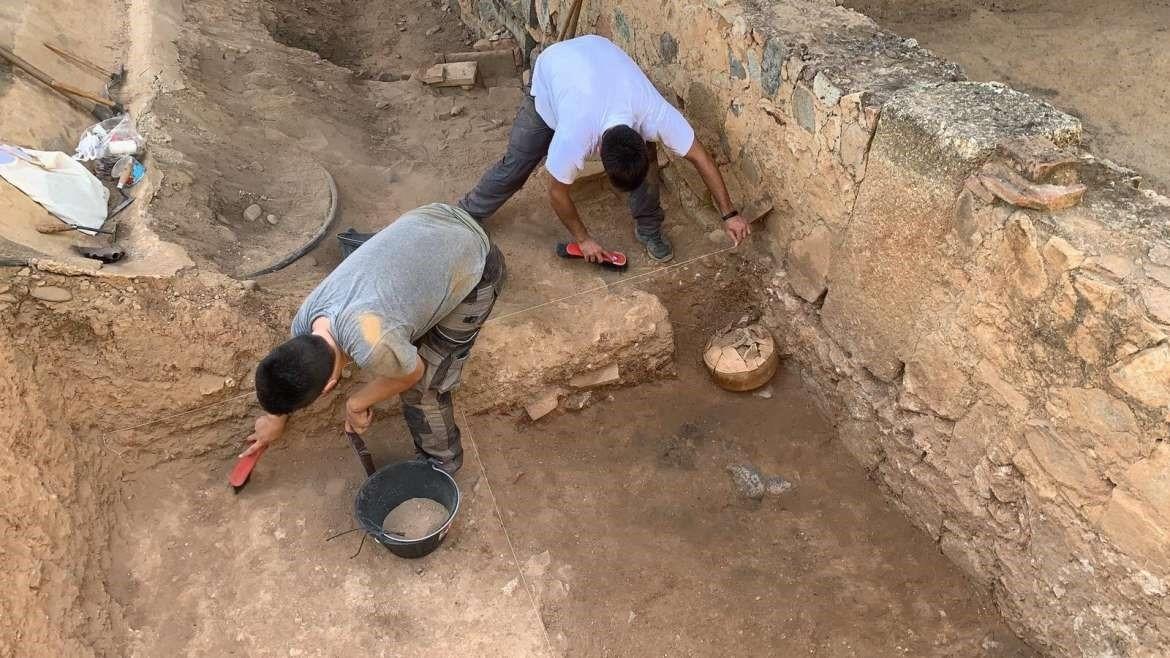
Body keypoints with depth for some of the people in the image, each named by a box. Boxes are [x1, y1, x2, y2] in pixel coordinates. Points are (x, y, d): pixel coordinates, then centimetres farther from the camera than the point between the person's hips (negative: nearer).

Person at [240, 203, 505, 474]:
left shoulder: (371, 344, -37)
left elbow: (413, 373, -13)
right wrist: (276, 416, 32)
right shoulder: (305, 322, -9)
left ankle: (442, 460, 28)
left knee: (420, 384, 2)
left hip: (476, 267, -6)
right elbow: (292, 362, 15)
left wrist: (356, 403, 1)